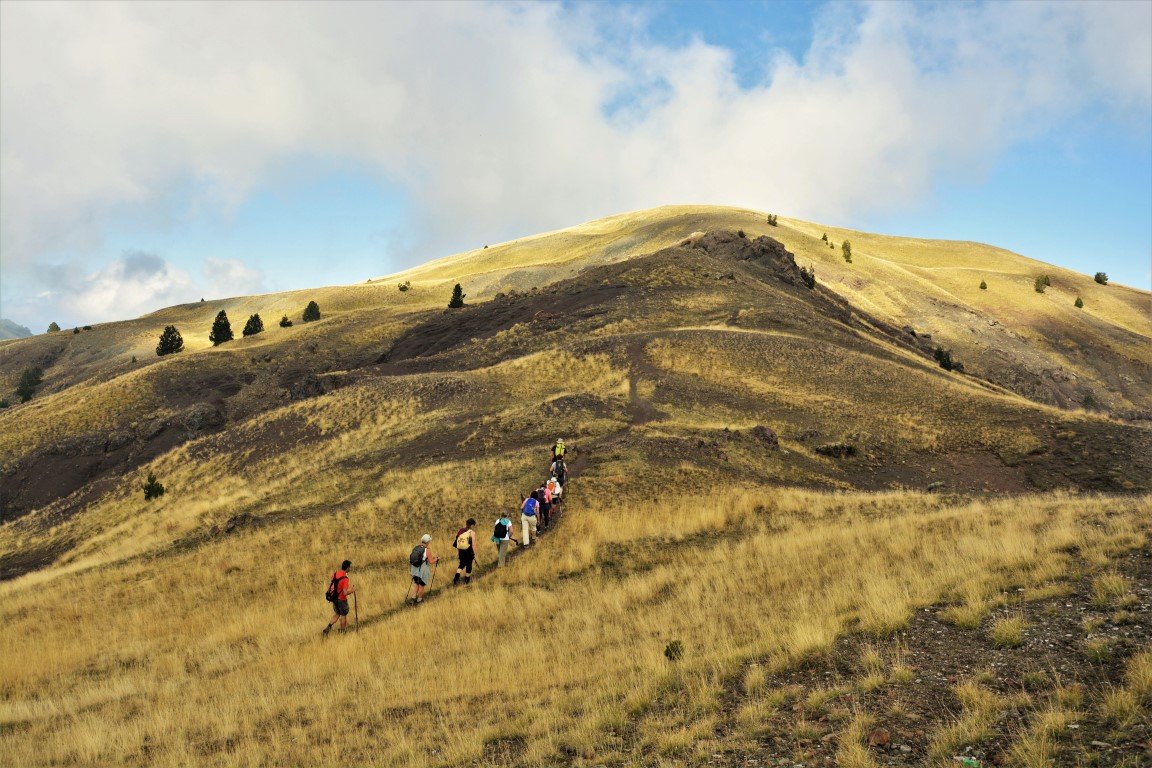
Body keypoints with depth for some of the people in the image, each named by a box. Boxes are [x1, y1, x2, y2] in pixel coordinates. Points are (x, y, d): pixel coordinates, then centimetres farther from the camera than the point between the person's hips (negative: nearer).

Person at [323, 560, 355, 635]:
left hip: (334, 598, 7)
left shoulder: (335, 574, -5)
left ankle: (328, 627, 13)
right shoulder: (345, 579, -27)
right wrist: (352, 591, -12)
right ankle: (342, 631, 29)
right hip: (341, 600, -7)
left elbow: (330, 585, 5)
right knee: (344, 615, 15)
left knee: (337, 614, 25)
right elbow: (345, 593, -30)